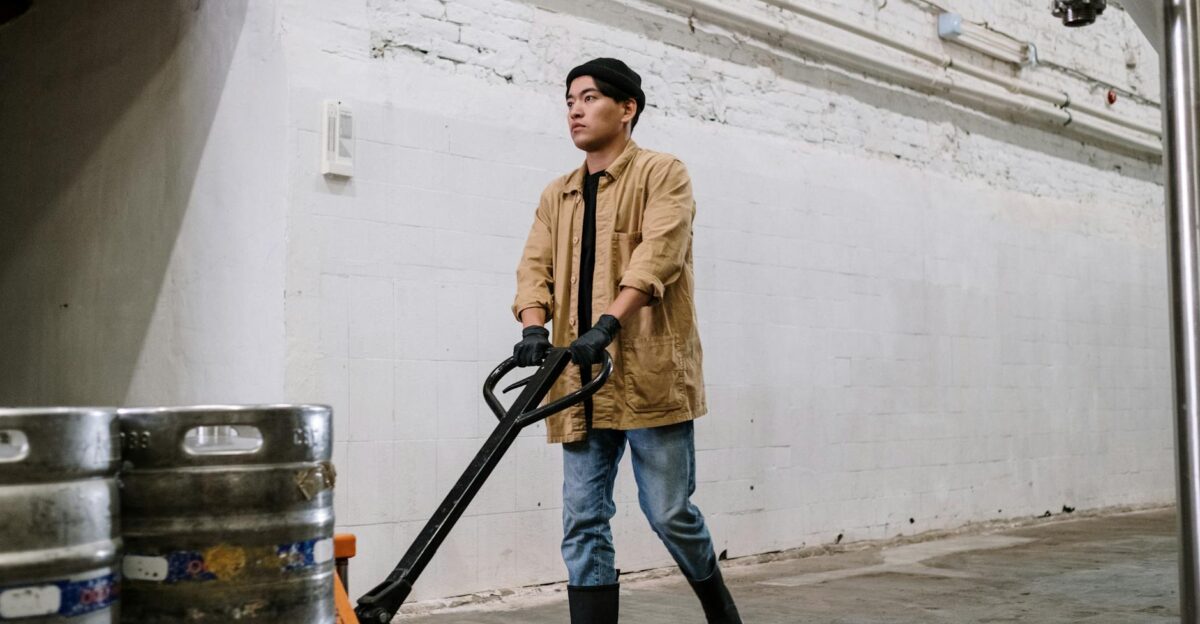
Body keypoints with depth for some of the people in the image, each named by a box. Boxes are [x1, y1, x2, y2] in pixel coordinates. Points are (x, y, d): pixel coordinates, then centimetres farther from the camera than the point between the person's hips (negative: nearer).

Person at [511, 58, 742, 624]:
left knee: (669, 512, 1)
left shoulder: (662, 174, 1)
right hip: (583, 383, 5)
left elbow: (657, 253, -15)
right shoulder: (557, 196, 18)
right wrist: (534, 327, -16)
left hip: (650, 375, -5)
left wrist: (608, 324, -28)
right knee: (583, 523, 3)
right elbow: (535, 266, 5)